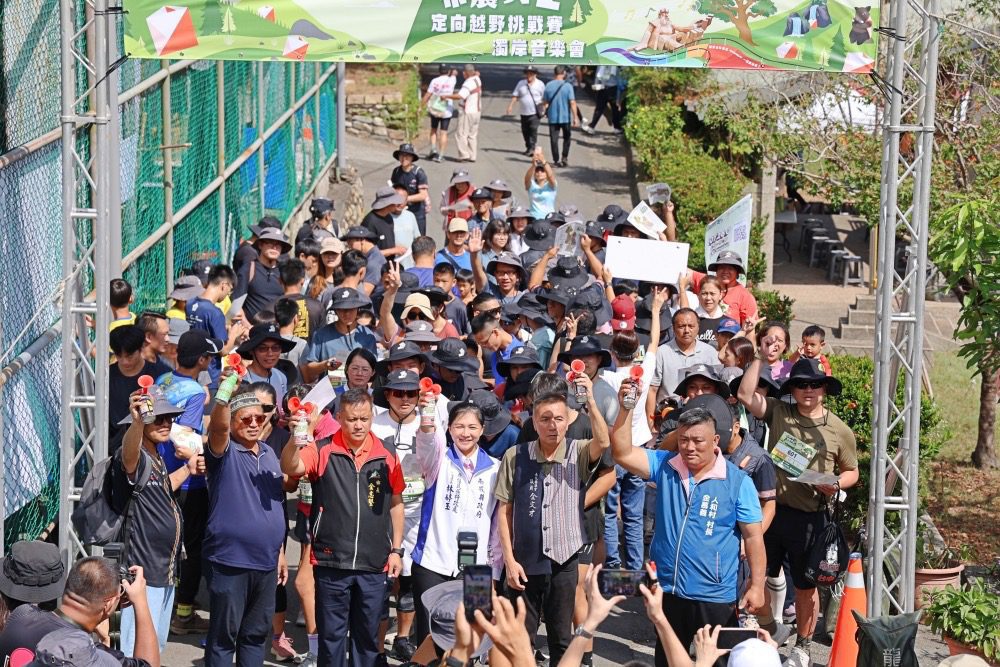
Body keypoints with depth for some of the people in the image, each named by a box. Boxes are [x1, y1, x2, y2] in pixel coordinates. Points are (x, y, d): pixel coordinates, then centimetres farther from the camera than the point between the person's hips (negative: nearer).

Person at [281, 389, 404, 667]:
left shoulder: (387, 455, 2)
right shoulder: (323, 451, -5)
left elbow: (396, 504, 11)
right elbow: (291, 467, -22)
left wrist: (396, 550, 8)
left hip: (374, 565, 2)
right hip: (331, 562, -2)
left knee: (368, 633, 13)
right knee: (331, 633, 7)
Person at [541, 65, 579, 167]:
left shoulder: (548, 85, -3)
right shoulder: (567, 86, -11)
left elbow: (544, 102, 3)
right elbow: (572, 103, -13)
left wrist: (544, 112, 20)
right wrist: (575, 117, -8)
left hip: (552, 117, 1)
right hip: (566, 117, -1)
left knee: (554, 139, 7)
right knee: (566, 138, 17)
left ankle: (556, 160, 6)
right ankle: (564, 157, 11)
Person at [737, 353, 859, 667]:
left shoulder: (840, 431, 1)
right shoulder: (778, 412, 2)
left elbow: (852, 472, 10)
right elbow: (746, 395, -10)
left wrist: (836, 484, -12)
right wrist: (761, 357, -13)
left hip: (809, 517, -1)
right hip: (772, 508, 1)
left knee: (805, 585, 9)